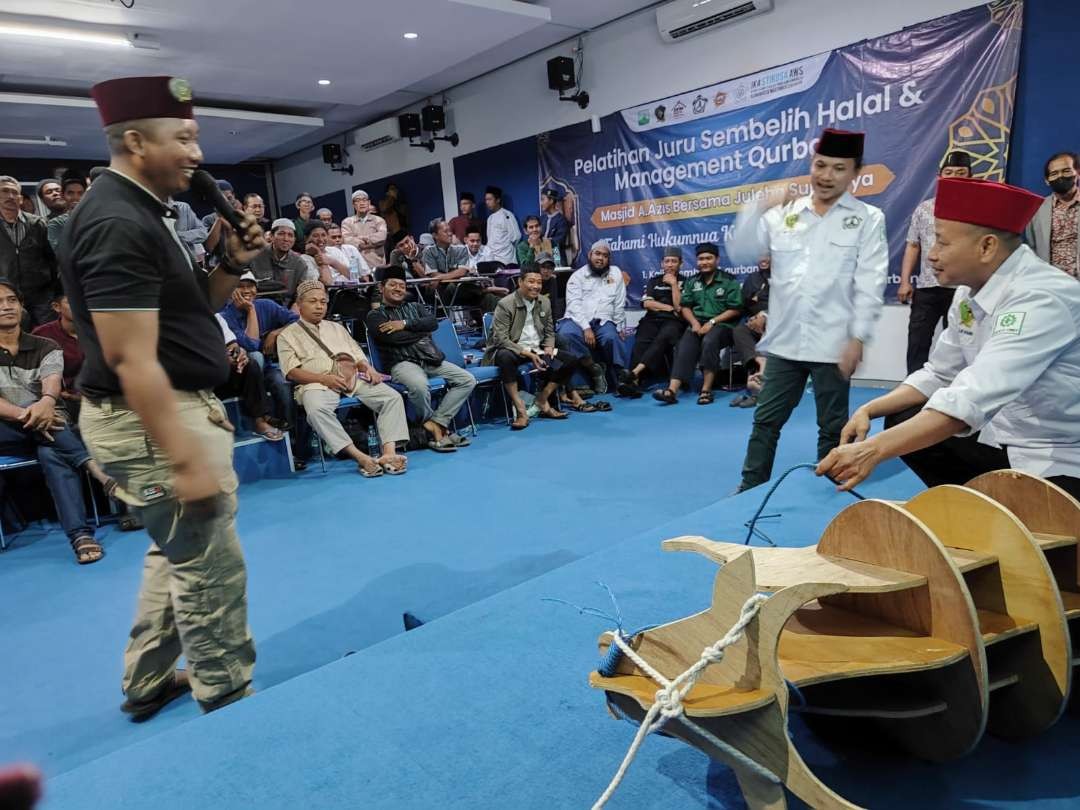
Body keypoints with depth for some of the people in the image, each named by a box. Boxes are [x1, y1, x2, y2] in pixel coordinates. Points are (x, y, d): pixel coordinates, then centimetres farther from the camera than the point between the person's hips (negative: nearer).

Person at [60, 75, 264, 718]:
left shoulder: (145, 211, 10)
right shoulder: (118, 225, -21)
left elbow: (191, 307, 17)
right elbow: (132, 361, -26)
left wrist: (232, 264, -1)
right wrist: (186, 460, -26)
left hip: (183, 406, 11)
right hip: (154, 421, -11)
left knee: (176, 553, 23)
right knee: (212, 568, 2)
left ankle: (149, 684, 39)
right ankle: (233, 702, 21)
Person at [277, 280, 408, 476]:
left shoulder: (337, 328, 29)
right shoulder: (288, 334, 14)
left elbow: (358, 356, 24)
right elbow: (291, 372, 0)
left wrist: (368, 369, -1)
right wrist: (324, 378, -15)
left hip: (354, 379, 4)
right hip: (318, 383, -4)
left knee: (392, 397, -20)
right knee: (316, 409, -39)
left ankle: (389, 452, -31)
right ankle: (359, 457, -40)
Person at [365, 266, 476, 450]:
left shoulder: (415, 306, 25)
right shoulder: (375, 315, 11)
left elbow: (433, 322, 4)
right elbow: (394, 338, -8)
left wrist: (405, 324, -6)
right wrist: (421, 332, 2)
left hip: (431, 359, 5)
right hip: (403, 362, -5)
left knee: (468, 380, -13)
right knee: (419, 385, -38)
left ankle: (434, 423, -17)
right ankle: (439, 427, -10)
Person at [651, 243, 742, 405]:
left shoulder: (729, 281, 3)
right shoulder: (691, 282, 17)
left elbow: (735, 310, -3)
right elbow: (685, 306, 13)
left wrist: (712, 322, -13)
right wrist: (694, 322, -7)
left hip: (721, 324, -3)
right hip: (697, 324, 3)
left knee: (709, 341, -36)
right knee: (684, 347, -26)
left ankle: (706, 390, -33)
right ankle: (672, 390, -42)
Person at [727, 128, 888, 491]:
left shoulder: (868, 218, 1)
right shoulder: (783, 214, 9)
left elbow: (870, 284, -5)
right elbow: (739, 254, 3)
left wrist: (857, 338, -12)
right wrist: (759, 208, -8)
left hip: (832, 344, -2)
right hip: (784, 341, 3)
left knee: (832, 428, 10)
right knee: (765, 421, 9)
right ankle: (749, 489, 20)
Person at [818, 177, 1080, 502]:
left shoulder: (1041, 299, -26)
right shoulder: (971, 290, -2)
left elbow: (973, 401, -37)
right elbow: (938, 375, 8)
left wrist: (875, 449, -41)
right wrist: (869, 410, -6)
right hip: (1003, 434, 8)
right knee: (904, 423, 8)